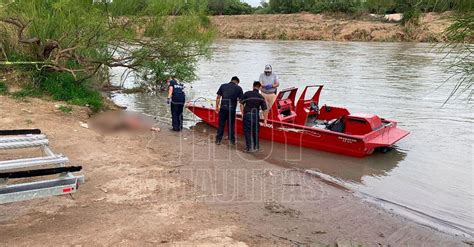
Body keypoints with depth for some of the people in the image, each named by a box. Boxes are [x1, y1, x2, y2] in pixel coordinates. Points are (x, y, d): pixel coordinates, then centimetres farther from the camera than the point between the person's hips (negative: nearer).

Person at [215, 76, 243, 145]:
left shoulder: (223, 86, 9)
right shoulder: (238, 88, 4)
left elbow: (218, 98, 7)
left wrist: (217, 107, 15)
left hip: (223, 108, 1)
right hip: (232, 109, -1)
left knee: (221, 124, 9)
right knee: (231, 125, 11)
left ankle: (218, 140, 12)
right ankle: (232, 140, 18)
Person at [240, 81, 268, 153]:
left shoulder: (247, 94, 0)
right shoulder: (261, 97, 2)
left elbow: (241, 104, -1)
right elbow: (264, 109, 0)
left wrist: (243, 113, 8)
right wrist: (265, 120, 6)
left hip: (247, 115, -1)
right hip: (256, 115, 2)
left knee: (247, 131, 4)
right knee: (255, 132, 15)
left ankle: (249, 147, 0)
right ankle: (255, 147, 23)